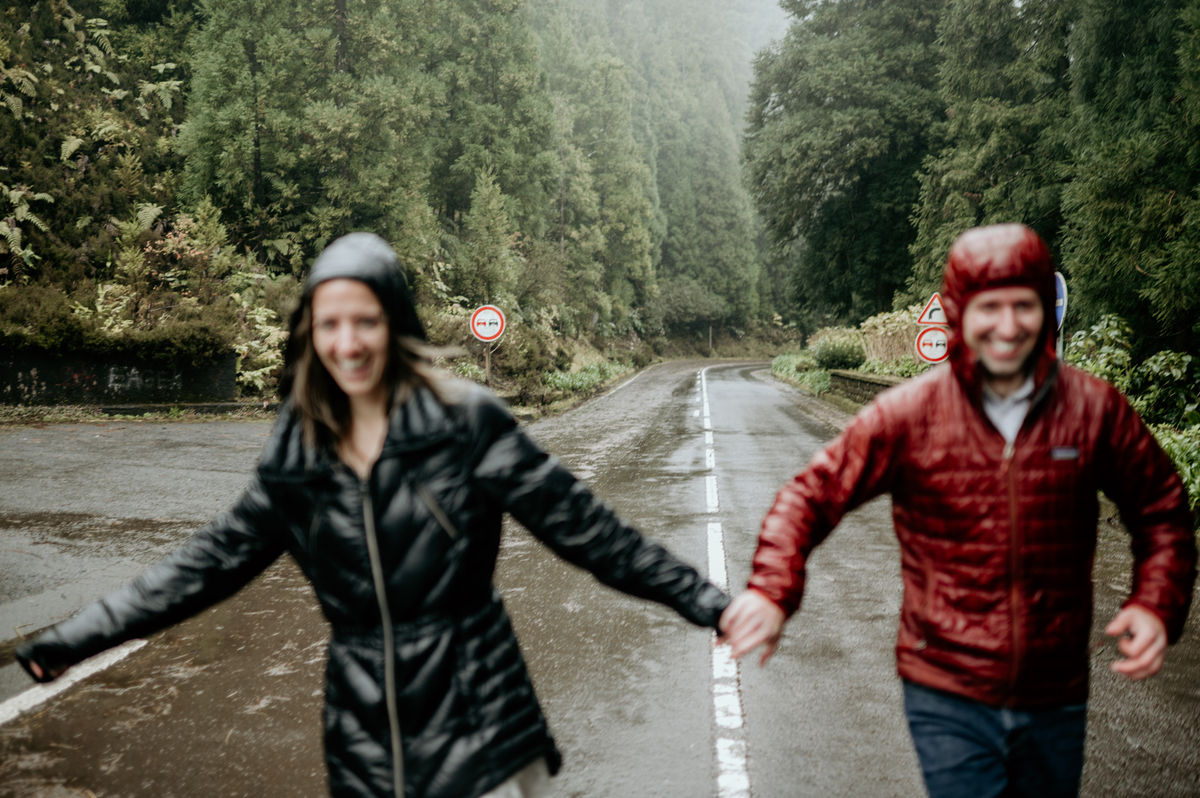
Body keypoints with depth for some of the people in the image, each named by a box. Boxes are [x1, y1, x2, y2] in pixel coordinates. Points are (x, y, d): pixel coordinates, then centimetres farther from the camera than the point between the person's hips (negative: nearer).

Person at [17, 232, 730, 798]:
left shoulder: (465, 422, -10)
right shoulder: (297, 451, 3)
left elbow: (581, 525, -8)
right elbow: (217, 559, 10)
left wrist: (700, 598, -9)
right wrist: (79, 637, 9)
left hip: (478, 730, -4)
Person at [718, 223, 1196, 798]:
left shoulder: (1094, 409, -5)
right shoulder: (908, 414, -10)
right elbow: (813, 494, -7)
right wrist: (771, 592, -22)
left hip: (1056, 695, 3)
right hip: (947, 693, -3)